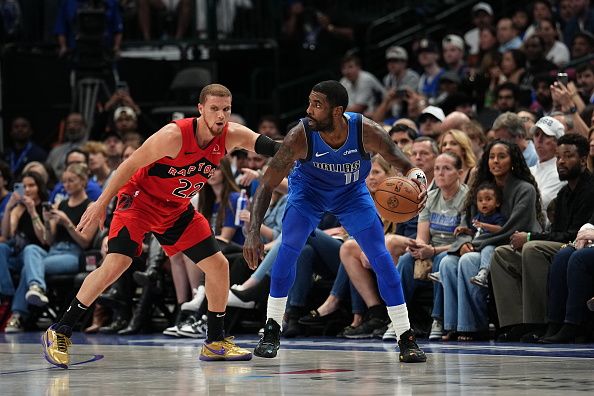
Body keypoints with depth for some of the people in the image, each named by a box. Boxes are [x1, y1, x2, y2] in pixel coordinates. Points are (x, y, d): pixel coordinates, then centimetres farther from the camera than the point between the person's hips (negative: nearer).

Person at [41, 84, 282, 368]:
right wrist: (100, 204, -17)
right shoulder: (174, 136, -28)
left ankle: (215, 342, 16)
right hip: (140, 200, -7)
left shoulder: (231, 136, -12)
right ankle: (59, 333, -13)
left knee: (218, 265, 2)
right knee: (115, 264, -21)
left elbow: (271, 147, -16)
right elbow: (130, 165, -21)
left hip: (176, 209, 7)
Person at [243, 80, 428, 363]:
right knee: (288, 249, -19)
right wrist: (253, 233, -40)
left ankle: (407, 340, -1)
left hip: (352, 192, 1)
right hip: (308, 190, -1)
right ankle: (271, 332, -3)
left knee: (380, 256, -9)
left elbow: (406, 167, -22)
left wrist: (418, 179, -47)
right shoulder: (300, 136, -35)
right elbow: (267, 185, -29)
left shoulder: (366, 132, -33)